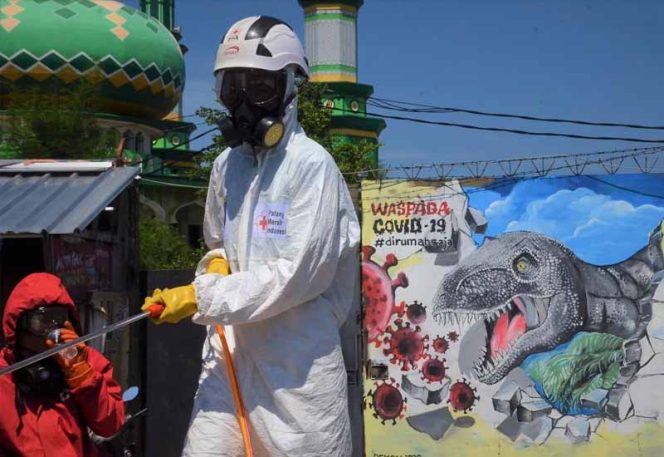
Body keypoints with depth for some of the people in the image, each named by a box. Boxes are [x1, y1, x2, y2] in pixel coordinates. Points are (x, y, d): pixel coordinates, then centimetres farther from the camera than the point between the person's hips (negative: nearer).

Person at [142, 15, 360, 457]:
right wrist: (216, 266, 4)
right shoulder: (227, 164, 10)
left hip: (299, 358, -5)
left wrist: (202, 298, -15)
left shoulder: (311, 164, -11)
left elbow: (299, 273, -17)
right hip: (231, 346, 6)